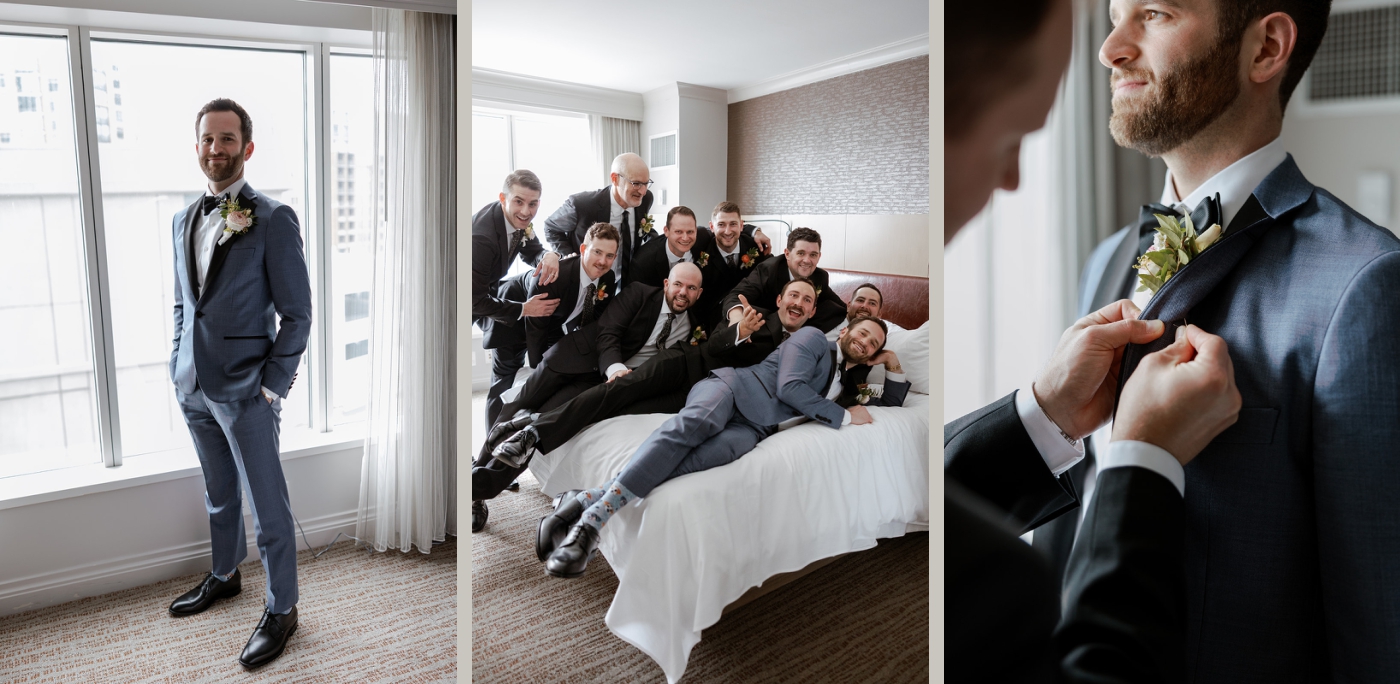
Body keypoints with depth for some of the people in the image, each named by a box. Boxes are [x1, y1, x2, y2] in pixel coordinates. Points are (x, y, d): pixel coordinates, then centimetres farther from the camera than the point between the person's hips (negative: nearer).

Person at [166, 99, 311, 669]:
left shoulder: (273, 220, -10)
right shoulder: (184, 220, 10)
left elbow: (296, 313, -11)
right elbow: (182, 302, 19)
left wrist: (272, 385, -14)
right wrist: (180, 364, 9)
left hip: (247, 390, -6)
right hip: (194, 386, 6)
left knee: (267, 505, 3)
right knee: (218, 494, 22)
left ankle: (280, 609, 18)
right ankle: (225, 575, 42)